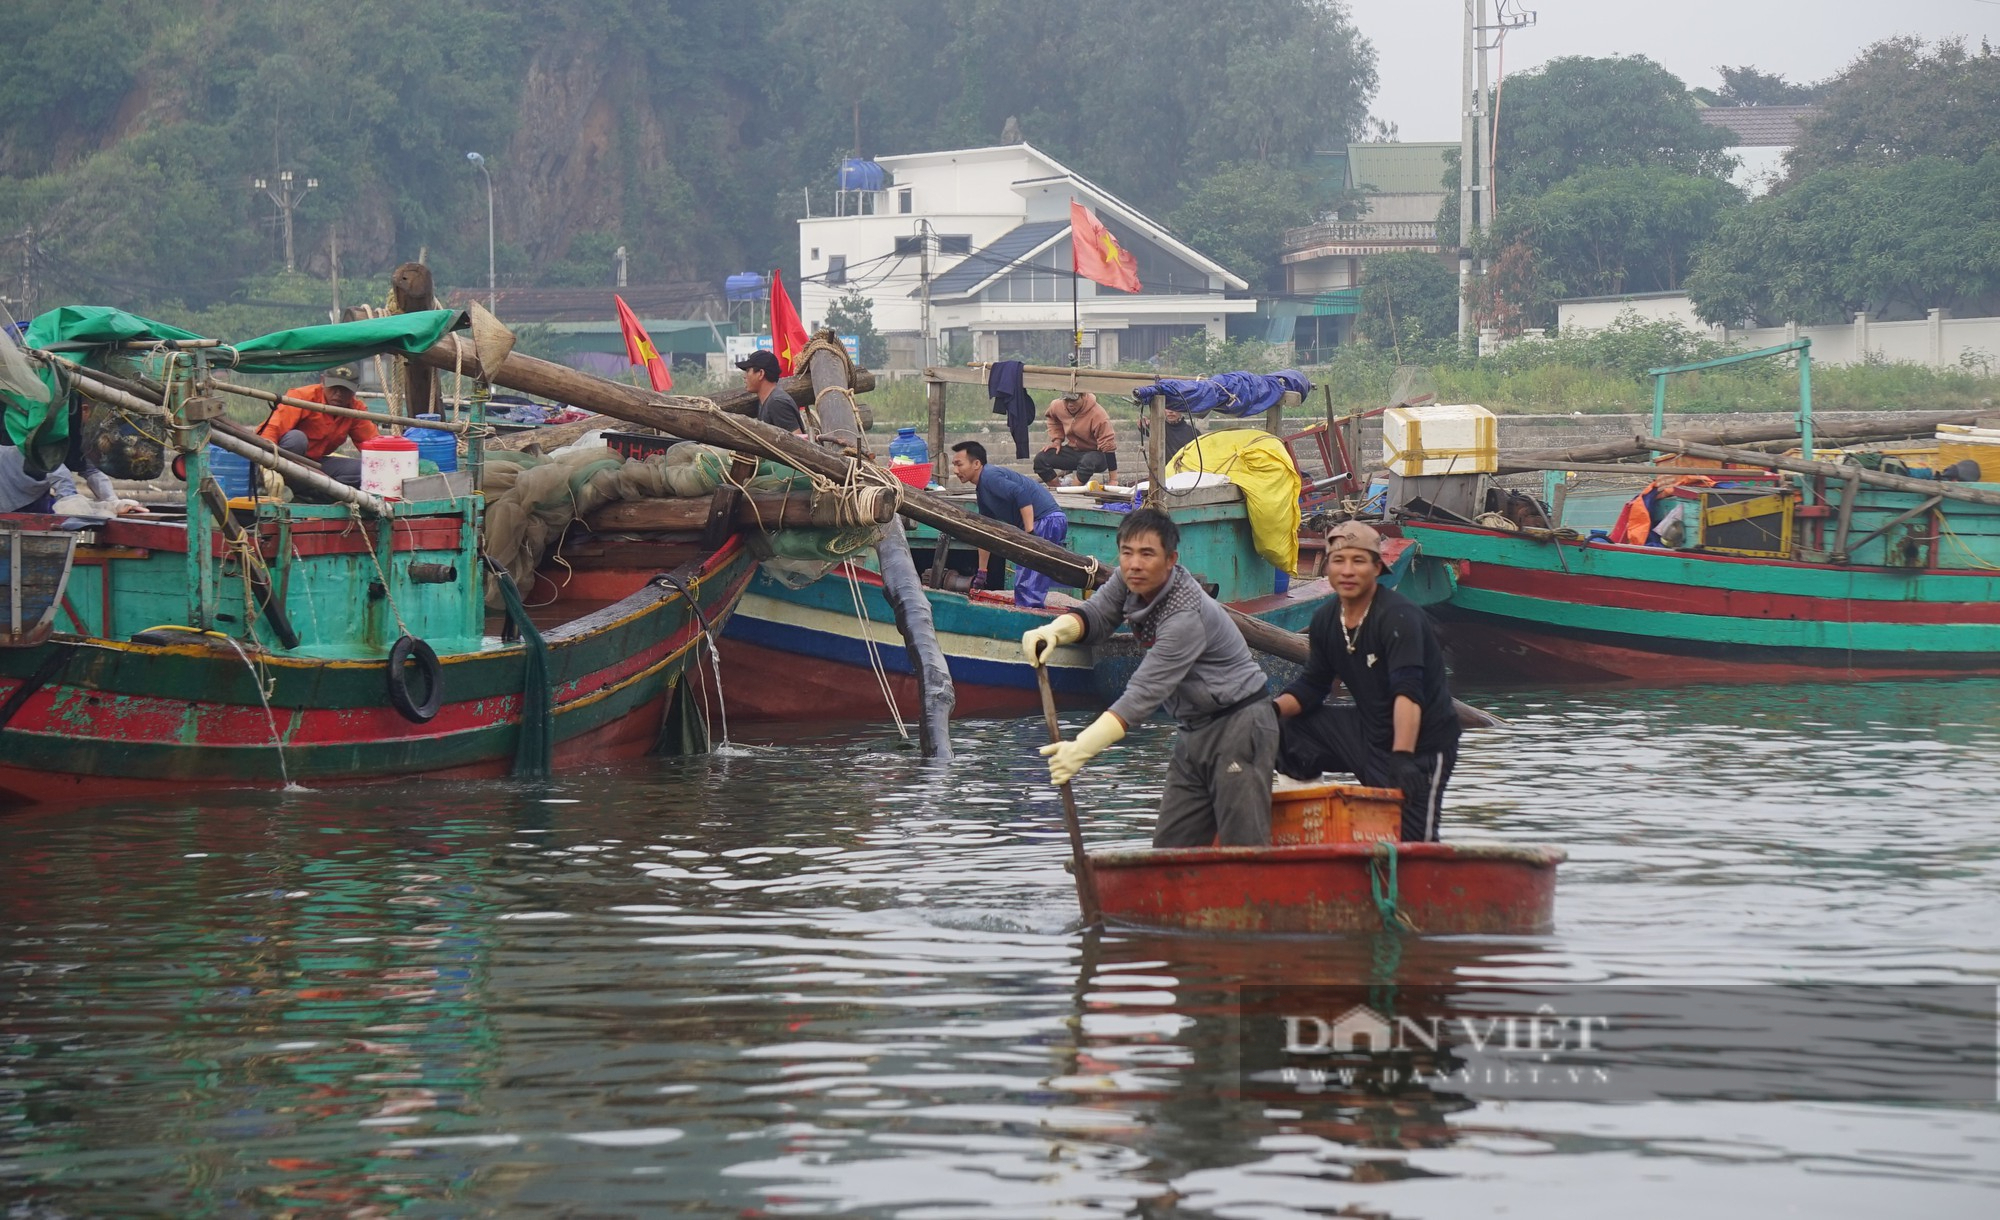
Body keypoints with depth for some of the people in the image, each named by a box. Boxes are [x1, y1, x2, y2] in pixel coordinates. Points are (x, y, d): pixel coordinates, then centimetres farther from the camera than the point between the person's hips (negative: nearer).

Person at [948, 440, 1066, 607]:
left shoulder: (990, 477, -10)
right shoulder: (982, 490, 22)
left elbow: (1022, 494, -26)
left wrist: (1030, 533, -28)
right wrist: (981, 573, 31)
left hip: (1047, 521, -10)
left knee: (1026, 590, -13)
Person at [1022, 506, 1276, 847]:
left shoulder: (1187, 615, -26)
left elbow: (1145, 693, -30)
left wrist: (1083, 747, -35)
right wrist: (1055, 630, -24)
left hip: (1239, 725, -9)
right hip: (1195, 730, 9)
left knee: (1242, 847, -16)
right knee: (1171, 846, 4)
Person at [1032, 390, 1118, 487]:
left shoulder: (1097, 415, -27)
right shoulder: (1057, 406, -10)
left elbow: (1108, 446, -25)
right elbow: (1053, 419, 18)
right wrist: (1056, 439, 1)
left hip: (1096, 454, -6)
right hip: (1073, 450, 6)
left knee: (1088, 462, -41)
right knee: (1040, 459, -14)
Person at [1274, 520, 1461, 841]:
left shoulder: (1398, 616, -22)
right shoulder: (1325, 621, 2)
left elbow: (1408, 693, -32)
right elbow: (1312, 687, 10)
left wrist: (1402, 757, -44)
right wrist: (1273, 709, -11)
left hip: (1421, 741, -7)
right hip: (1368, 732, 7)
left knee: (1414, 843, -15)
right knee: (1284, 728, 0)